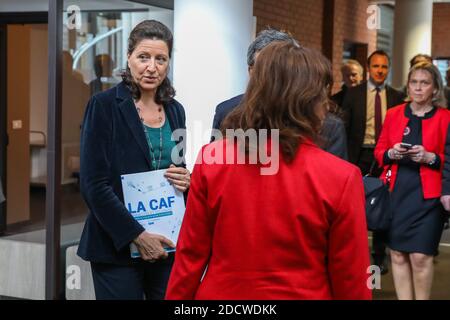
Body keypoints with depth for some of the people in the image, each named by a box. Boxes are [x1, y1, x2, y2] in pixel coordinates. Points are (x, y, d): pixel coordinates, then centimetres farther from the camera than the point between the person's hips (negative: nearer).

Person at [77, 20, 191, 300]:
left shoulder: (175, 110, 9)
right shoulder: (104, 106, -6)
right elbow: (94, 184, -12)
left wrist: (185, 180, -3)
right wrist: (137, 235, -15)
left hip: (167, 245, 5)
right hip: (117, 247, -4)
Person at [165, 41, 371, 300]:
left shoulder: (211, 159, -11)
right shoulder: (340, 177, -17)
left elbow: (191, 255, -5)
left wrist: (177, 297, 8)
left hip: (220, 293, 2)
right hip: (300, 294, -2)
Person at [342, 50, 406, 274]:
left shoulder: (396, 97, 5)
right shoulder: (353, 94, 2)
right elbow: (345, 127, -1)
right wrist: (347, 158, -9)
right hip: (361, 156, -1)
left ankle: (379, 256, 19)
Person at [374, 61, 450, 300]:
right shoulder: (393, 114, 9)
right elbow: (379, 151, 14)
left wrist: (429, 157, -16)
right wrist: (391, 153, -6)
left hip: (427, 195, -3)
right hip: (395, 192, 3)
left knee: (420, 256, -7)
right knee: (397, 255, 4)